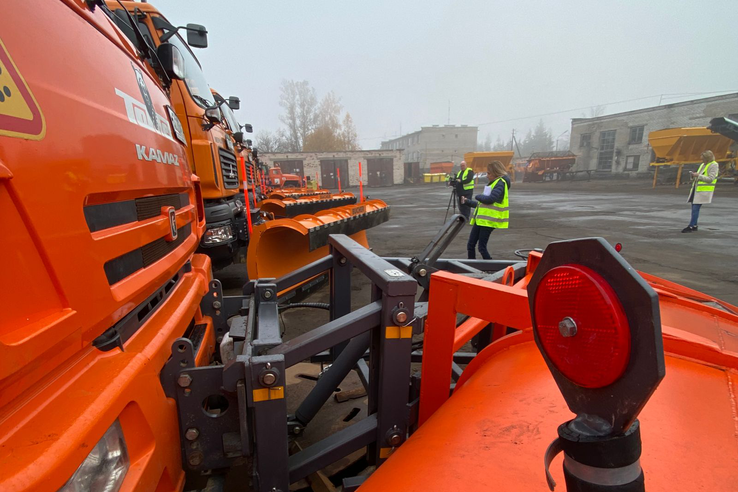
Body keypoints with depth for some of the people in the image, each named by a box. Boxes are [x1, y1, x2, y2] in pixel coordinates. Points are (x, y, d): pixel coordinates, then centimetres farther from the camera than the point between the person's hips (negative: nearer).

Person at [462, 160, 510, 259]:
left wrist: (478, 196, -6)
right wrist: (468, 202, 28)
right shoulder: (493, 183, 22)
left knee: (482, 247, -8)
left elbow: (490, 199, -23)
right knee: (470, 245, 7)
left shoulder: (500, 183, -8)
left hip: (488, 220, -9)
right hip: (480, 219, 9)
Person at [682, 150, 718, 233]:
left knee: (695, 208, -12)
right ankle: (694, 226, 17)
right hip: (696, 189, 8)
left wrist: (698, 175, -18)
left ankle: (691, 226, -10)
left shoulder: (714, 165, -7)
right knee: (694, 208, 10)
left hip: (704, 191, -8)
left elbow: (710, 179, -14)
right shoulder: (702, 164, 17)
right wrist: (693, 176, 4)